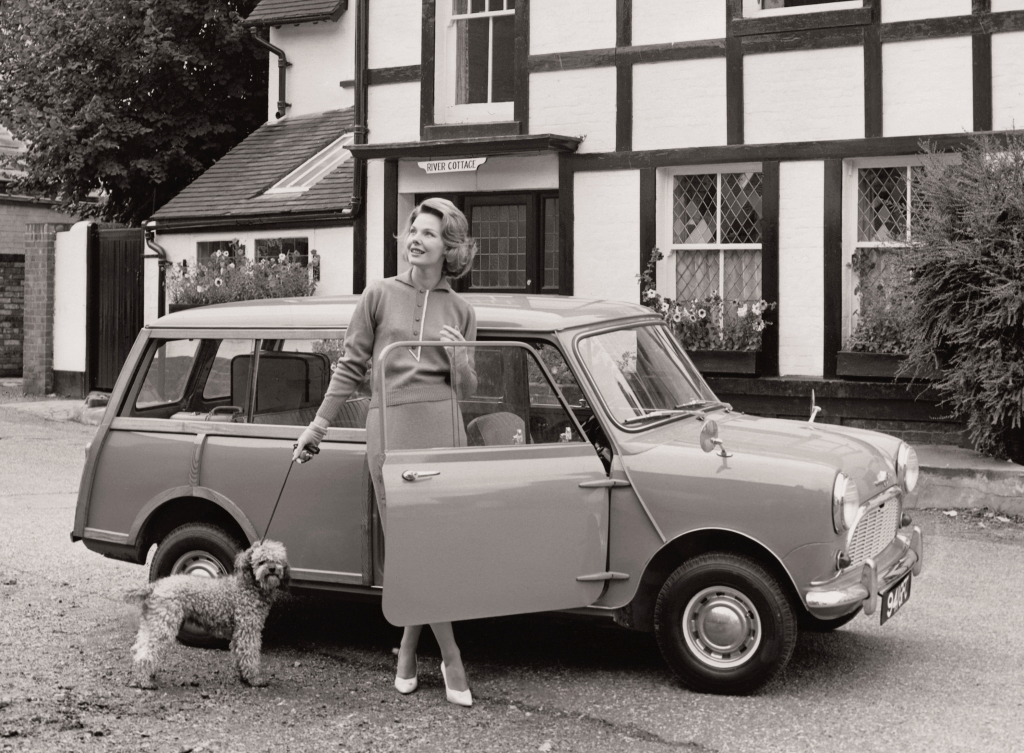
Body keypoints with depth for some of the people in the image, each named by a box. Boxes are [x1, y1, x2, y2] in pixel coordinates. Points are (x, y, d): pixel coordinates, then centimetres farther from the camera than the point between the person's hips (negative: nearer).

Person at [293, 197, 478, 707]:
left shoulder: (460, 311, 11)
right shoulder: (380, 295, 7)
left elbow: (467, 389, 12)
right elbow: (351, 368, 9)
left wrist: (459, 357, -9)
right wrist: (317, 426, 7)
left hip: (441, 427, 1)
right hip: (389, 427, -1)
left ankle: (409, 646, 21)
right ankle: (451, 658, 6)